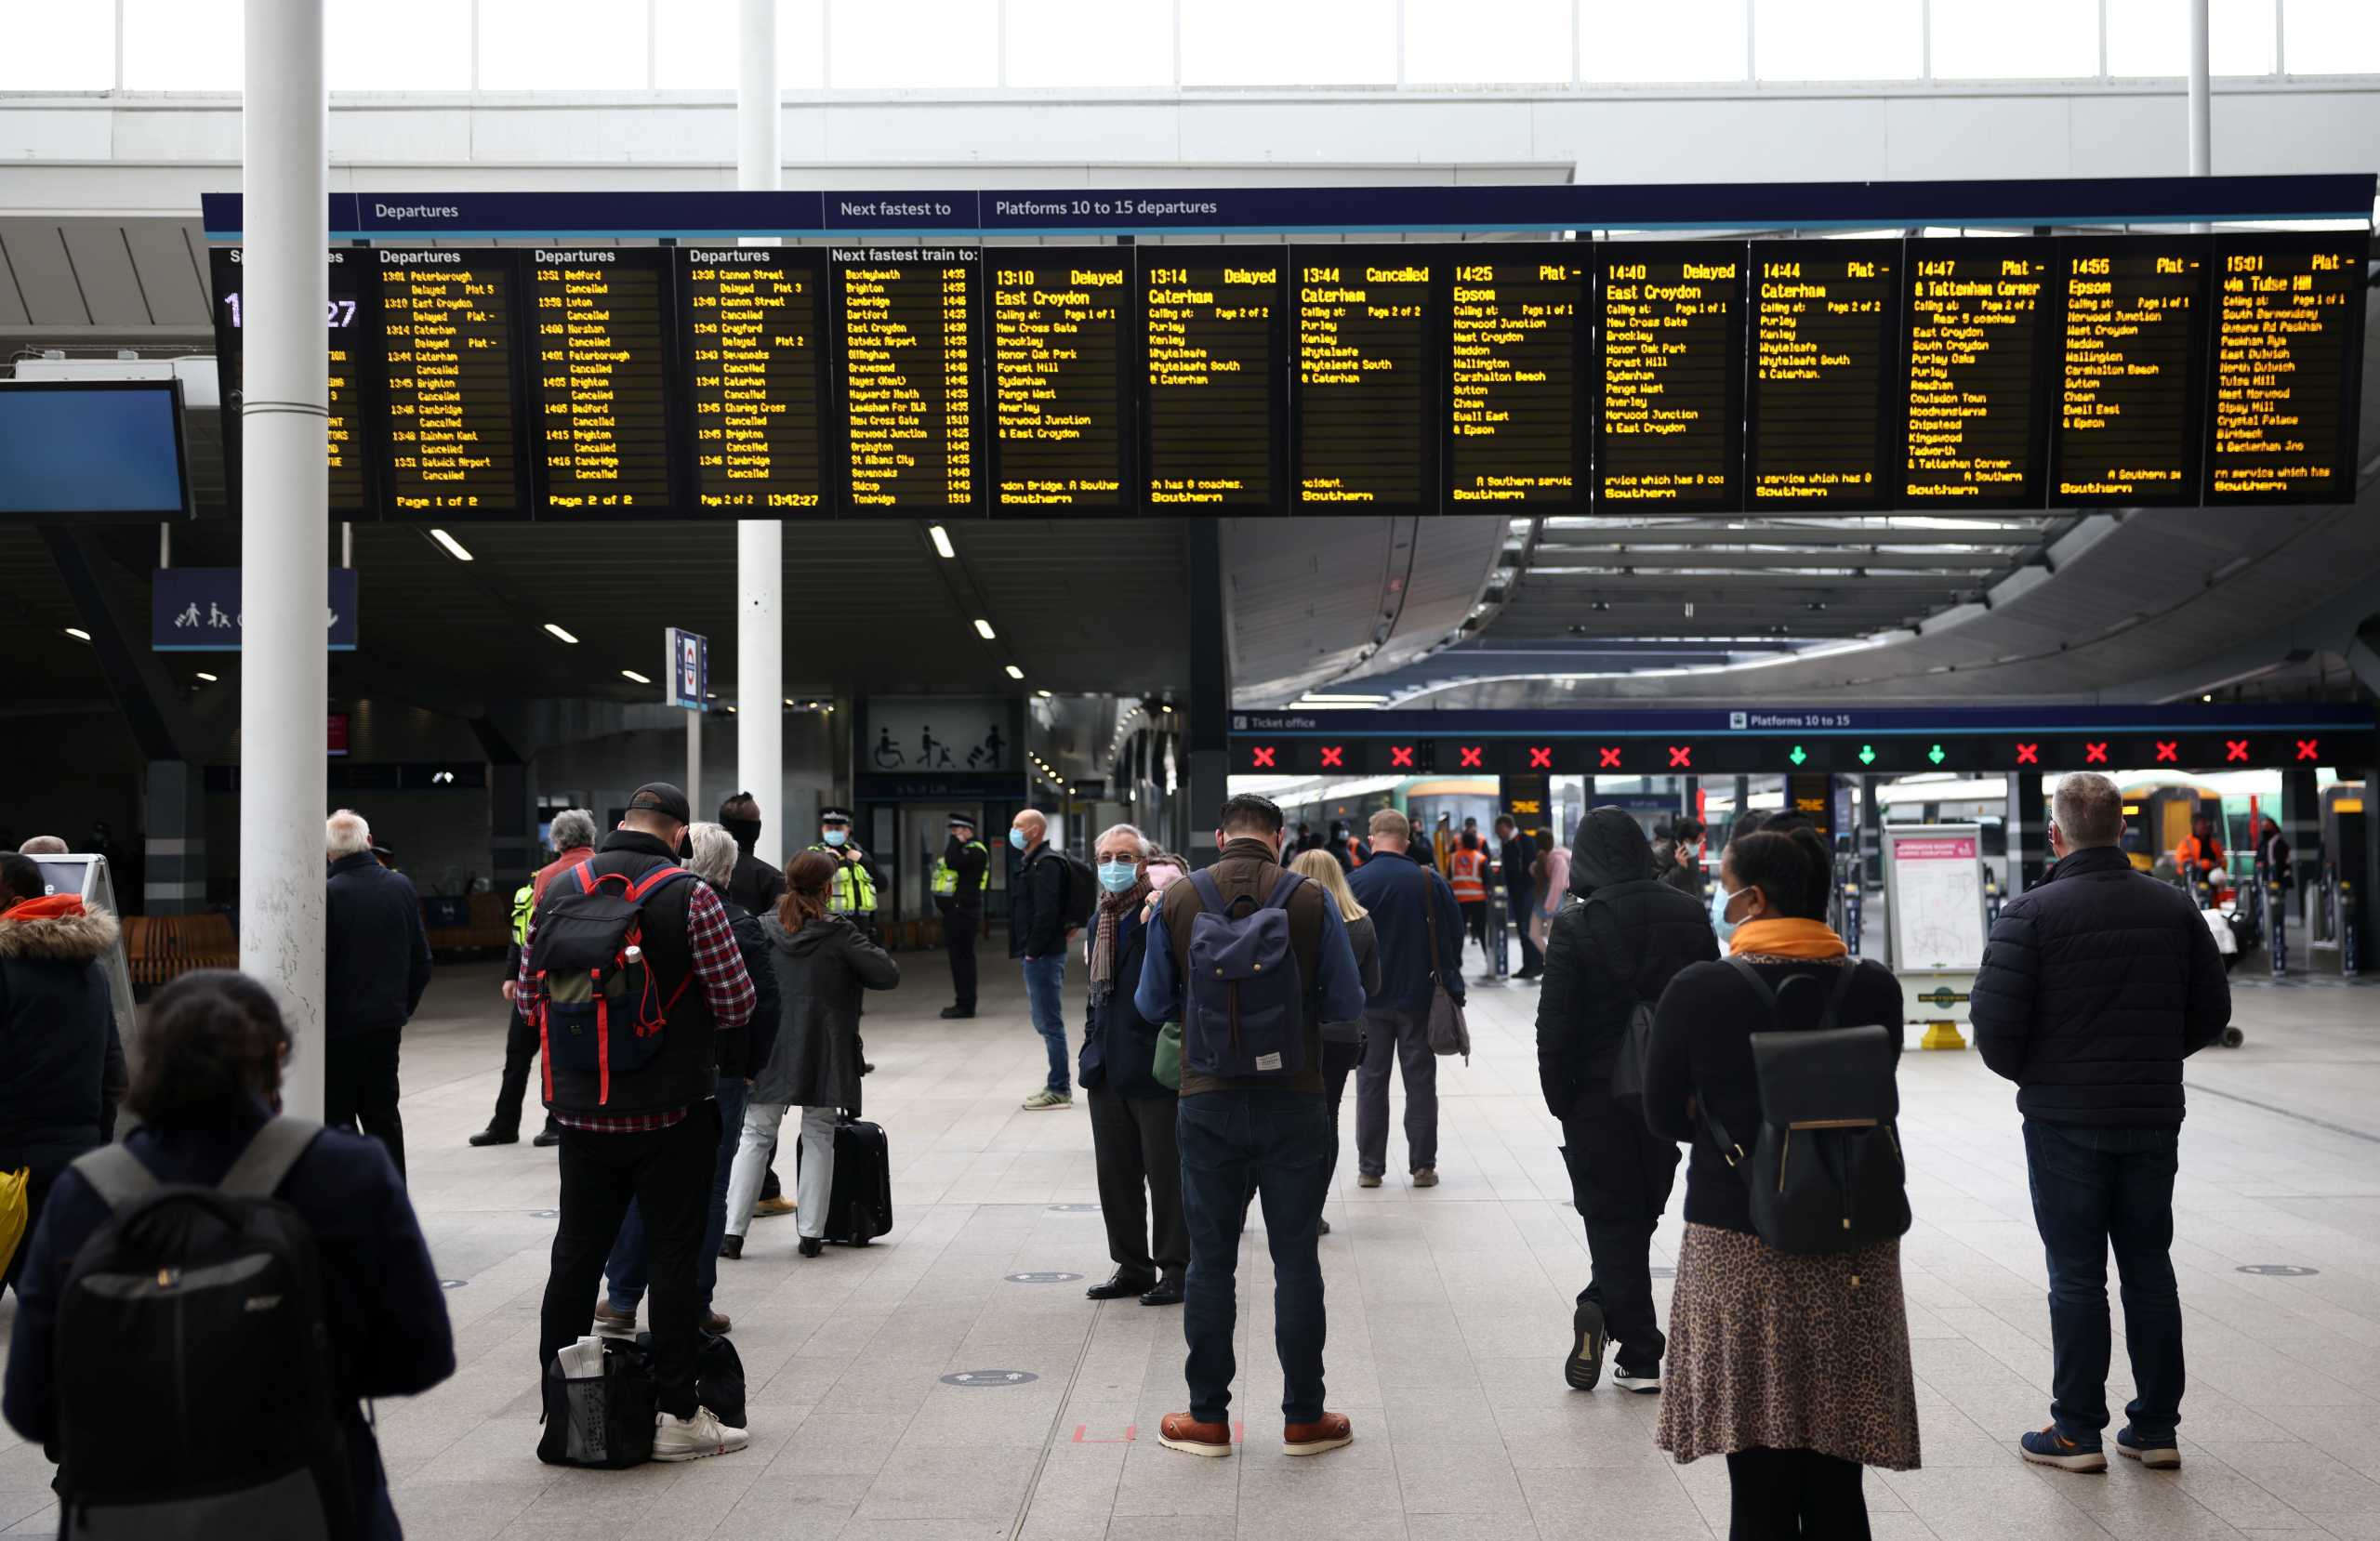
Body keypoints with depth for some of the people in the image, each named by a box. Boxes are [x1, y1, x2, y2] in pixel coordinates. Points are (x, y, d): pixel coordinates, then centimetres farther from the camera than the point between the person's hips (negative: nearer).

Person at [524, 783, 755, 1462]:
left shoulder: (556, 892, 2)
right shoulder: (689, 897, -12)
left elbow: (531, 995, 10)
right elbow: (737, 1003, -10)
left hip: (580, 1107, 4)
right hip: (672, 1110, -4)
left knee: (576, 1253, 14)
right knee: (674, 1254, 3)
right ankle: (676, 1414, 7)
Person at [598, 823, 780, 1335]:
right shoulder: (742, 927, -8)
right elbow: (764, 1005, -9)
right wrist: (750, 1068, 3)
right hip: (719, 1077, -2)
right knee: (706, 1191, 6)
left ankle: (621, 1302, 16)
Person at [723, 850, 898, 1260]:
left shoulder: (764, 928, 1)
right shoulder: (839, 932, -9)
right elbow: (887, 975, -10)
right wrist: (865, 950, 8)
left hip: (770, 1050, 2)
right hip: (823, 1052, -2)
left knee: (755, 1137, 9)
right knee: (818, 1138, 9)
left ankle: (733, 1231, 5)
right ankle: (812, 1233, 8)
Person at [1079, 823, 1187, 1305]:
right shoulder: (1099, 924, 15)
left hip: (1155, 1068, -8)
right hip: (1108, 1068, 8)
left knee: (1167, 1174, 1)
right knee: (1115, 1175, 12)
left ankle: (1176, 1270, 11)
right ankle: (1131, 1266, 23)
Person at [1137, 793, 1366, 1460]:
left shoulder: (1179, 899, -2)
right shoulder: (1311, 900, -5)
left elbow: (1151, 1004, 4)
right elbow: (1346, 1004, -1)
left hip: (1209, 1102, 1)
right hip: (1293, 1102, -1)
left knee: (1210, 1259, 9)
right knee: (1296, 1258, 7)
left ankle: (1207, 1416, 15)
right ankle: (1304, 1417, 14)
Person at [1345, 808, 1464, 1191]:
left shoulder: (1352, 884, -8)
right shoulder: (1431, 882, -5)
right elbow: (1455, 935, 1)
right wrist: (1448, 982, 15)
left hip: (1369, 1001, 0)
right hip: (1419, 1000, 0)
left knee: (1371, 1083, 8)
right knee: (1420, 1082, 9)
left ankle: (1370, 1168, 9)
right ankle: (1423, 1166, 11)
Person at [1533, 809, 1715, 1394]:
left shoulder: (1575, 927, -14)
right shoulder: (1689, 916, 0)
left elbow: (1556, 1025, -13)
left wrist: (1560, 1097, -2)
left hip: (1599, 1096, -3)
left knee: (1613, 1218, 5)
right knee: (1642, 1210, 16)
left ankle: (1641, 1355, 1)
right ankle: (1608, 1309, 7)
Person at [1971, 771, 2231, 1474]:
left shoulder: (2032, 913, -12)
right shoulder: (2174, 908, 3)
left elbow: (1994, 1017, -16)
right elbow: (2212, 1011, 8)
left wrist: (2024, 1070, 4)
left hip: (2065, 1119, -4)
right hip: (2154, 1117, 4)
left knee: (2076, 1275, 3)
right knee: (2149, 1268, 13)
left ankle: (2078, 1432, 7)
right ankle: (2156, 1428, 18)